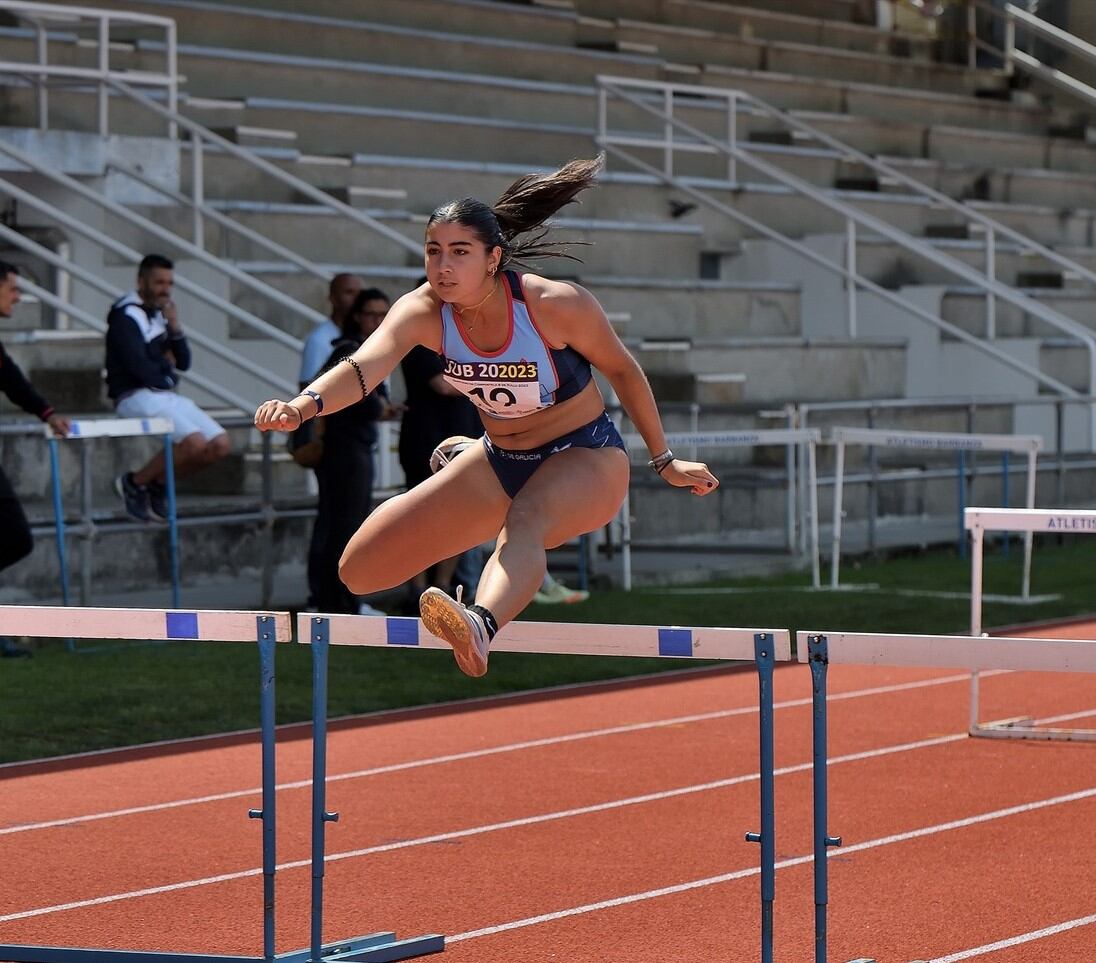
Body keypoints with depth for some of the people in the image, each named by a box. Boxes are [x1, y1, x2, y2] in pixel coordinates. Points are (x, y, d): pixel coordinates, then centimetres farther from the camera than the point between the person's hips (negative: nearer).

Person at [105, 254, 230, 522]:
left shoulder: (159, 314, 16)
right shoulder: (126, 315, -10)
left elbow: (183, 362, 14)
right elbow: (139, 368, -18)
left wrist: (175, 328, -1)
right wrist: (167, 375, 0)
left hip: (167, 396, 9)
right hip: (136, 397, -9)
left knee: (220, 445, -3)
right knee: (195, 442, -27)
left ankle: (159, 482, 11)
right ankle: (134, 483, -8)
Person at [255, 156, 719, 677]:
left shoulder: (557, 305, -24)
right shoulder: (422, 312, -19)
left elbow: (621, 369, -7)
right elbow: (365, 366, -37)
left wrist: (664, 462, 3)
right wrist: (303, 405, -59)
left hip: (587, 458, -5)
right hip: (499, 461, 5)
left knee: (524, 520, -41)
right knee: (362, 570, 2)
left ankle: (481, 625, -74)